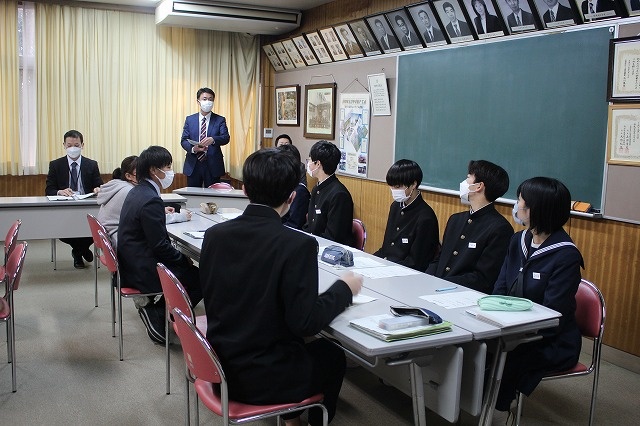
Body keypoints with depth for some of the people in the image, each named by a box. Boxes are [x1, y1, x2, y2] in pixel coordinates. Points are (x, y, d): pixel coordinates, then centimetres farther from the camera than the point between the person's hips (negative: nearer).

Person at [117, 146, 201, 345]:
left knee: (187, 268, 17)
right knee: (200, 278, -1)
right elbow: (160, 246, -22)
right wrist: (184, 259, -8)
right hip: (143, 271, -10)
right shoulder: (151, 200, -23)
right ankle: (157, 315, 5)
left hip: (131, 264, 10)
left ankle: (151, 308, 14)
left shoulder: (137, 192, 8)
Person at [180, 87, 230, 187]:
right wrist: (193, 148, -17)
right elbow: (184, 140, 5)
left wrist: (213, 140, -30)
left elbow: (226, 138, -9)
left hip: (213, 165, -1)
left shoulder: (220, 120, 4)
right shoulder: (190, 119, 9)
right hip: (193, 165, 2)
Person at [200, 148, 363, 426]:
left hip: (221, 366, 5)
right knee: (332, 355, 24)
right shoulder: (298, 245, -23)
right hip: (263, 379, -5)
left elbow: (215, 300, 6)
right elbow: (305, 322, -21)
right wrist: (344, 288, -5)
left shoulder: (214, 235, -6)